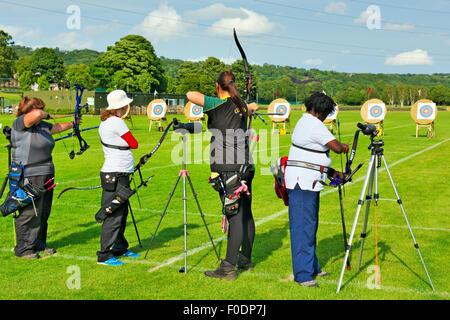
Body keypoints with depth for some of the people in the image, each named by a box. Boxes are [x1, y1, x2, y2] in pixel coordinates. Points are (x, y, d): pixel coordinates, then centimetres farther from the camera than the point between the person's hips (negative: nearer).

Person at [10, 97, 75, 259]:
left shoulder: (42, 125, 13)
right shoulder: (19, 123, -11)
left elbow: (57, 127, 32)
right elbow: (36, 115, -29)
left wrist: (71, 124, 46)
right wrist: (46, 115, -8)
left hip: (46, 175, 9)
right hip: (29, 177, -9)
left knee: (43, 213, 13)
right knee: (29, 213, -6)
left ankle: (39, 245, 25)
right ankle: (22, 250, 5)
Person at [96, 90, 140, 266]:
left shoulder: (105, 122, 14)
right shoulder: (116, 122, -14)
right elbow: (134, 144, -6)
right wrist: (127, 141, 10)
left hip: (119, 175, 10)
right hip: (115, 176, -10)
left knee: (121, 212, 17)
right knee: (114, 215, -6)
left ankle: (119, 248, 29)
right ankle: (104, 255, 0)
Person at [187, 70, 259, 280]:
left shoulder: (219, 105, -8)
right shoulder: (242, 107, 13)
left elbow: (191, 95, -17)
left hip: (228, 170, -7)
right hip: (245, 167, 7)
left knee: (235, 216, -10)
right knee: (245, 214, 14)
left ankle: (229, 267, -8)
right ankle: (245, 259, 27)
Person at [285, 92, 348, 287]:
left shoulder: (305, 122, 19)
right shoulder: (314, 124, -14)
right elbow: (336, 147, -17)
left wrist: (331, 172, 17)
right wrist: (344, 147, 6)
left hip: (308, 183, 11)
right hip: (303, 183, -11)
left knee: (310, 225, 16)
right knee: (303, 226, -9)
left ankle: (312, 268, 26)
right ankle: (303, 275, -6)